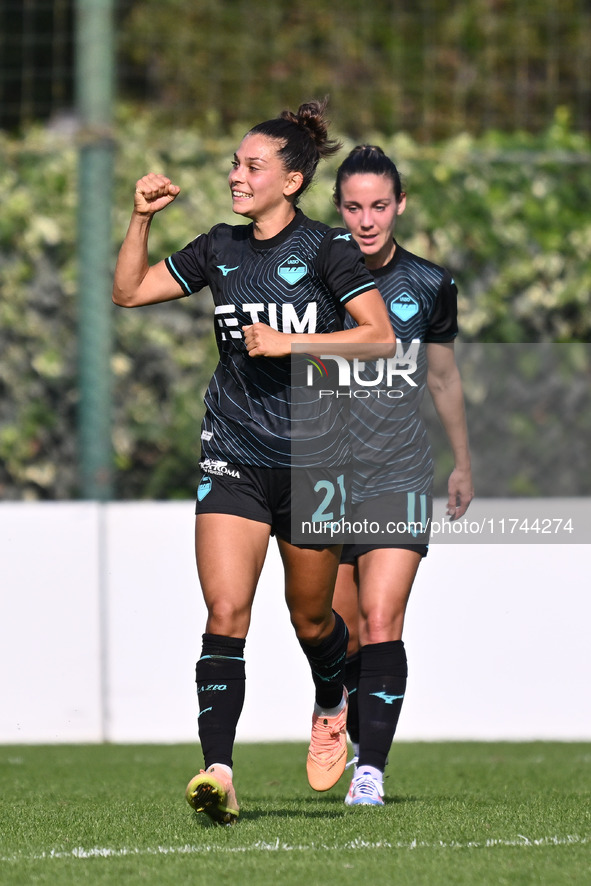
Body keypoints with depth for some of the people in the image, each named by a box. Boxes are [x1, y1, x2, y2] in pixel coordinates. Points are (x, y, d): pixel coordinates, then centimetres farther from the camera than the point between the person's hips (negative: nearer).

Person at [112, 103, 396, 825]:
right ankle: (217, 772, -20)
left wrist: (288, 342, -18)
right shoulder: (219, 250, 8)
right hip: (233, 456, 3)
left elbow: (380, 335, -12)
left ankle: (332, 705, 45)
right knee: (225, 611, -14)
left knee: (310, 619, 12)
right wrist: (142, 218, 2)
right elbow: (128, 292, 15)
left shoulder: (327, 250, -6)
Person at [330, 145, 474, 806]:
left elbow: (443, 378, 17)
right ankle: (361, 741, 33)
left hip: (400, 479, -1)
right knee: (342, 634, 8)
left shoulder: (429, 286, 2)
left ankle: (371, 773, -19)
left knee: (381, 622, -16)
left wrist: (462, 464, 26)